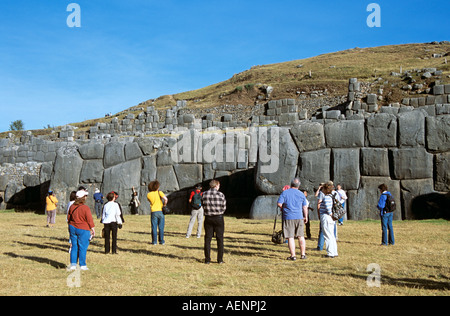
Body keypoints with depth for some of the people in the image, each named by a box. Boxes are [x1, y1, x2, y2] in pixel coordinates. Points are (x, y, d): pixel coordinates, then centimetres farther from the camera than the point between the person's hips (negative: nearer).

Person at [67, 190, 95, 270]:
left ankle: (73, 264, 13)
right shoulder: (85, 208, -16)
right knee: (82, 248, 3)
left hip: (72, 228, 5)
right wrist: (92, 229, -2)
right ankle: (82, 265, 8)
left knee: (74, 246, 13)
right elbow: (89, 219, -13)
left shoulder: (72, 207, 2)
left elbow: (69, 217, 12)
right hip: (83, 230, -5)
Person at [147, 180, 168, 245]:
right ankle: (161, 241, 10)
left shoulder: (149, 195, 2)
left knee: (154, 227, 6)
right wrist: (164, 204, -1)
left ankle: (154, 241, 6)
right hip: (160, 211, -1)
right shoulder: (159, 192, -5)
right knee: (161, 227, 7)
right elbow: (165, 199, -17)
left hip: (153, 212, 1)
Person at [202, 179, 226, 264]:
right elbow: (224, 208, -2)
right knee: (220, 239, 8)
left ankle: (207, 259, 9)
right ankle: (220, 259, 10)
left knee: (207, 239, 8)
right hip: (219, 219, -2)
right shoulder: (221, 195, -9)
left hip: (208, 218, 2)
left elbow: (203, 206, 4)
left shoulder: (204, 194, -2)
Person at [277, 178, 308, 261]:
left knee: (290, 237, 0)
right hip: (299, 217, 3)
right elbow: (305, 207, 9)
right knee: (301, 236, 11)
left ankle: (293, 255, -1)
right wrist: (306, 217, 19)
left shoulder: (284, 193, -3)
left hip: (288, 217, -3)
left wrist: (283, 208, 10)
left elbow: (279, 204, -11)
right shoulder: (301, 194, 6)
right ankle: (303, 254, 14)